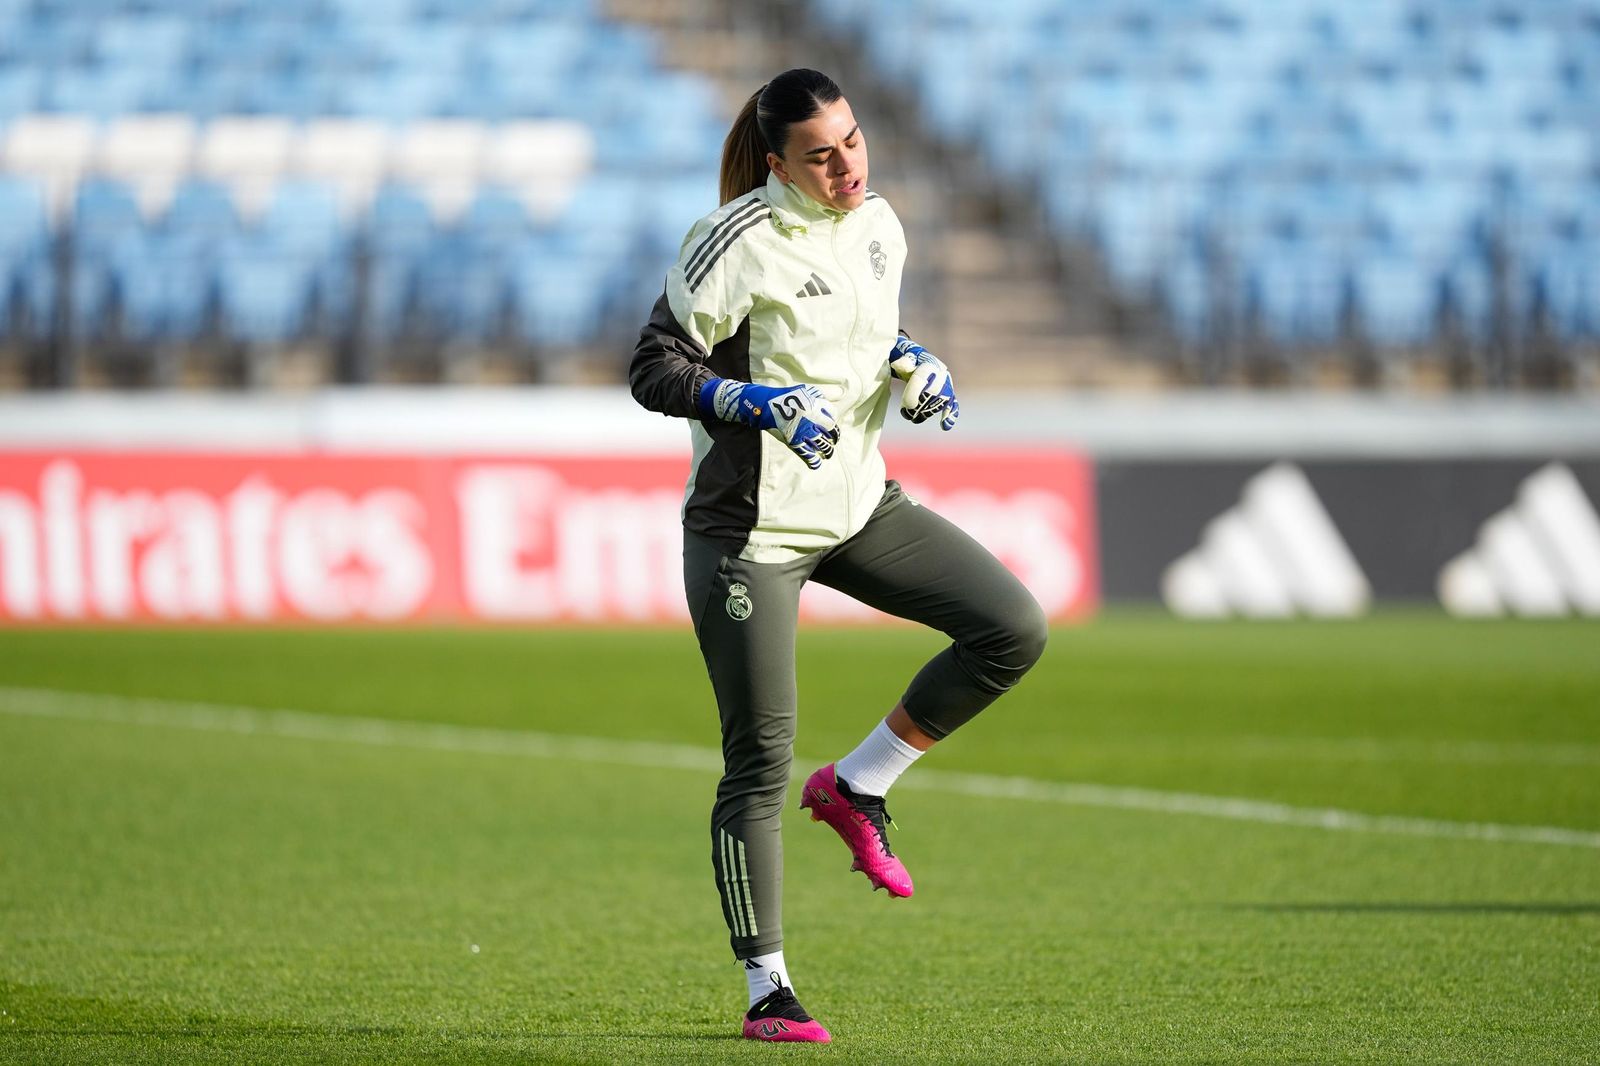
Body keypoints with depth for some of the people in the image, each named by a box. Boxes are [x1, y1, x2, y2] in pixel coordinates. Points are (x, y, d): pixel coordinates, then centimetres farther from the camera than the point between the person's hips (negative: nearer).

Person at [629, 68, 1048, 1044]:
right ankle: (767, 993, 7)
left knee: (1016, 629, -7)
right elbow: (653, 370, -14)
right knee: (762, 761, -3)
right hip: (751, 525, -6)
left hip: (859, 505, 6)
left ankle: (857, 785, 8)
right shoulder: (740, 242, -17)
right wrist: (756, 400, -28)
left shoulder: (879, 225, 3)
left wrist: (913, 363, 0)